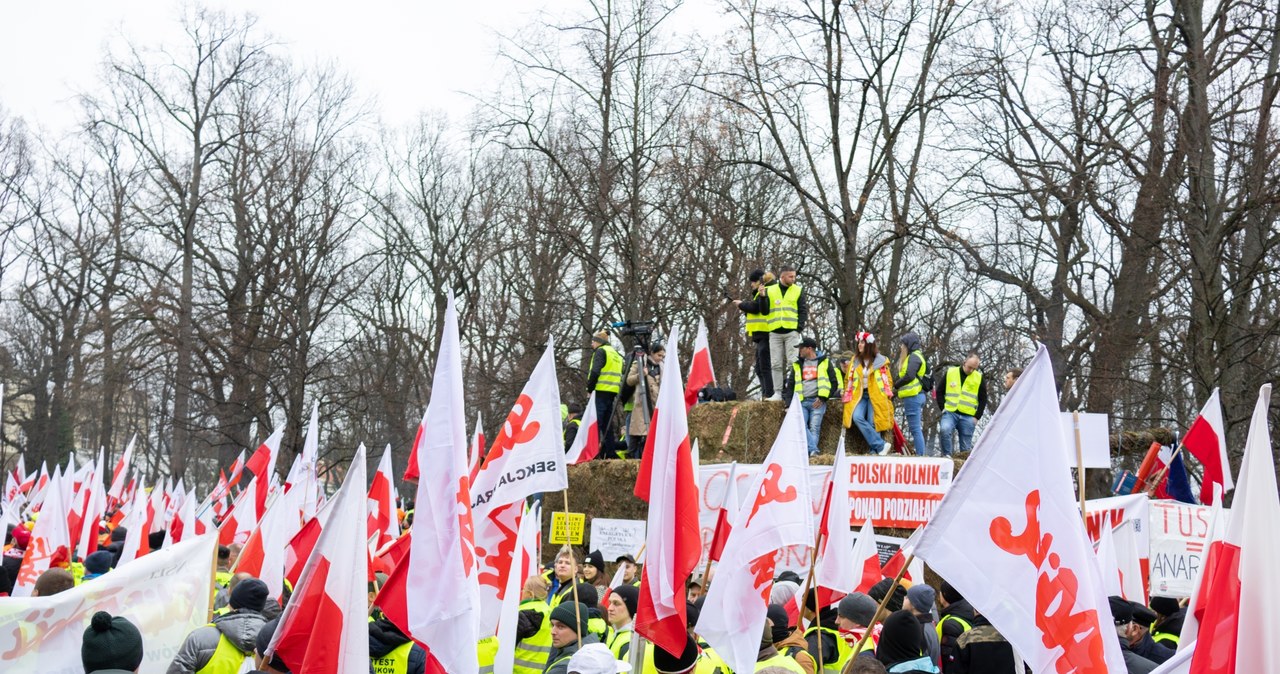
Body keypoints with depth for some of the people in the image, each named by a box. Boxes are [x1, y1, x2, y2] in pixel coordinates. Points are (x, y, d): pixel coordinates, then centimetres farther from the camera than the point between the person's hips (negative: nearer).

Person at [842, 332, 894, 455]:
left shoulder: (880, 361, 2)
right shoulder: (854, 361, 11)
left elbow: (887, 380, 7)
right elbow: (848, 380, 17)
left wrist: (888, 394, -2)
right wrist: (847, 396, 11)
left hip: (876, 395, -2)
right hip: (859, 395, 2)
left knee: (873, 423, -13)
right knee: (857, 417, -23)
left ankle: (874, 451, -6)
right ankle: (881, 445, -24)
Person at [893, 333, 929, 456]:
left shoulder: (914, 357, -9)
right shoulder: (914, 356, 20)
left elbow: (909, 376, -21)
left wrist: (896, 386, -9)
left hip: (913, 396, -10)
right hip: (915, 396, 10)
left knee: (915, 428, -9)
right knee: (917, 428, 11)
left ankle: (920, 454, -10)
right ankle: (920, 454, 12)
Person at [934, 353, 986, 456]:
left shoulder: (979, 378, 6)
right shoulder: (950, 373, 4)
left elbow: (983, 400, 12)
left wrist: (977, 417, 2)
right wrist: (943, 408, -1)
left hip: (968, 417, 1)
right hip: (950, 413, -1)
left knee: (966, 446, 1)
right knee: (944, 429, -29)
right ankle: (947, 456, -18)